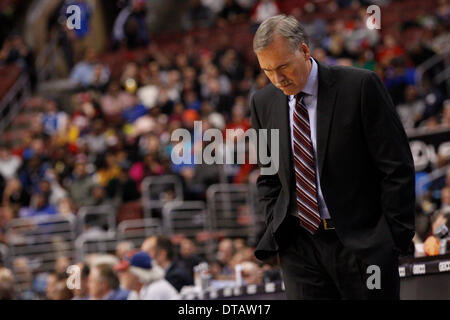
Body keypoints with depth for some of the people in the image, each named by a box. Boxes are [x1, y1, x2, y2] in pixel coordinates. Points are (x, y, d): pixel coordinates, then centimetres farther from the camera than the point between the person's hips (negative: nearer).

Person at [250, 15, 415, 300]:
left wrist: (397, 240, -8)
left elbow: (397, 168, -6)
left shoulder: (360, 86, -7)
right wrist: (276, 229, 6)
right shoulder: (263, 103, 7)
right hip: (300, 247, 3)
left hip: (363, 242, -3)